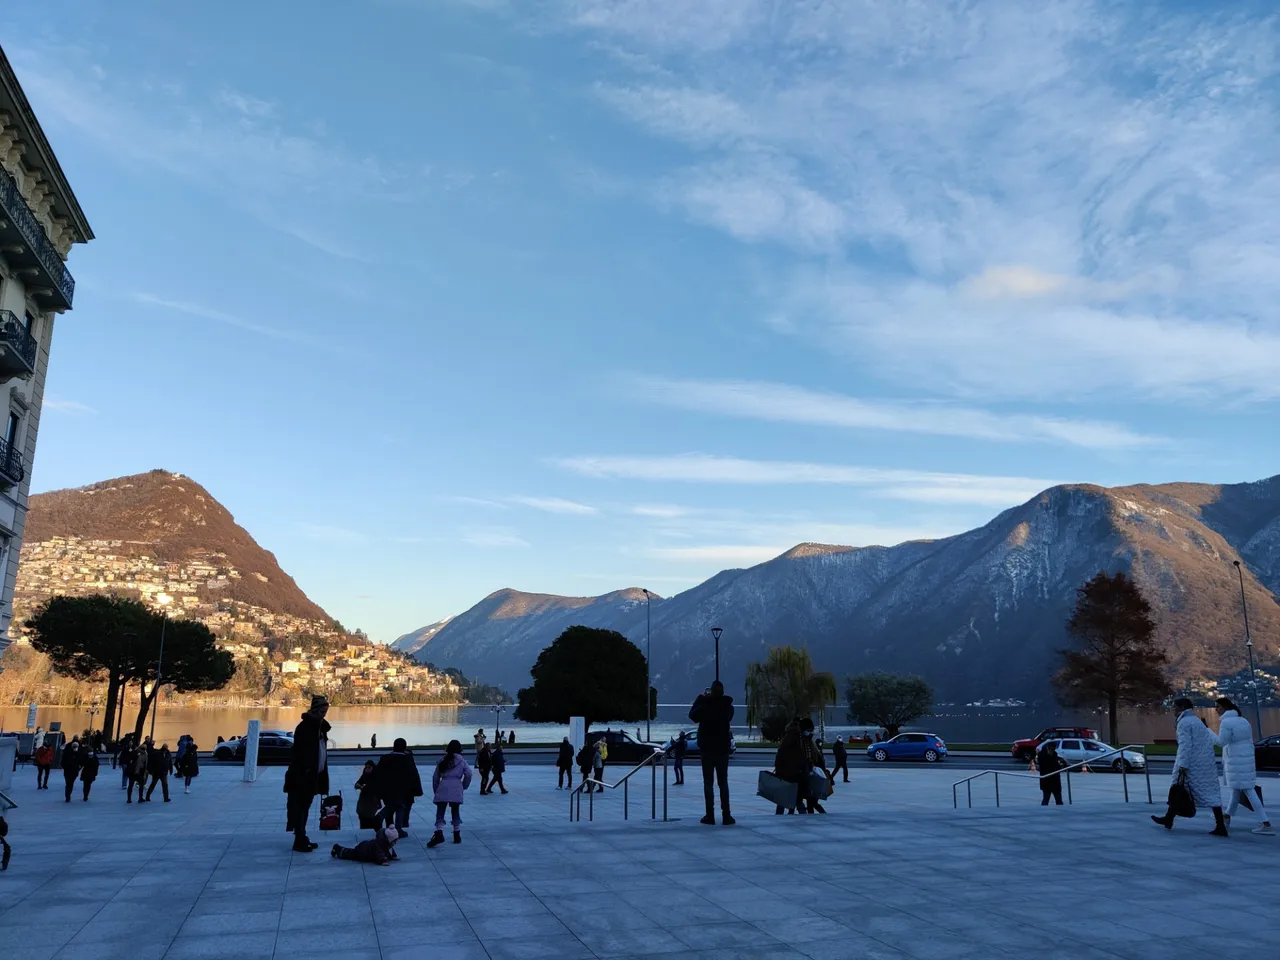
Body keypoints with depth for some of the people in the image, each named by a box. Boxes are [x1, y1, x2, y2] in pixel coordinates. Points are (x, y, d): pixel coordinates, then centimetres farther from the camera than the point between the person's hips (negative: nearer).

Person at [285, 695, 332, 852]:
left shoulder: (320, 727, 11)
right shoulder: (304, 727, -14)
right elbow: (300, 753, -19)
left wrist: (322, 774, 13)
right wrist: (305, 773, -23)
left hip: (313, 776, 8)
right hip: (302, 776, -8)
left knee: (304, 808, 14)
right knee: (299, 808, -2)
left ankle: (302, 839, 21)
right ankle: (299, 841, 1)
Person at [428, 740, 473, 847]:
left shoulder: (442, 760, 14)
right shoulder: (461, 760, 9)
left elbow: (435, 777, 14)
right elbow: (468, 773, -4)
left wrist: (435, 791, 21)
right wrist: (464, 786, 11)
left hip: (443, 787, 1)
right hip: (456, 788, 0)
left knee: (440, 813, -1)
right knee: (456, 812, 12)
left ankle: (439, 833, -21)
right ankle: (457, 835, 15)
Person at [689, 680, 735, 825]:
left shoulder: (704, 707, -13)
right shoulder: (728, 707, -4)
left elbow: (692, 715, 4)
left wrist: (701, 697, 7)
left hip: (707, 749, -2)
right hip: (723, 749, 2)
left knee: (708, 783, 3)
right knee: (723, 782, 9)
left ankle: (710, 816, 0)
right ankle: (726, 815, 5)